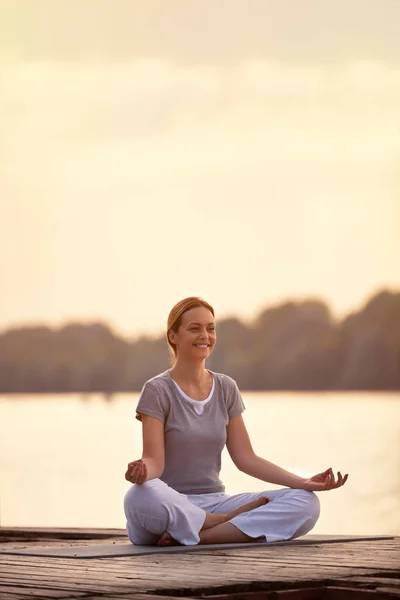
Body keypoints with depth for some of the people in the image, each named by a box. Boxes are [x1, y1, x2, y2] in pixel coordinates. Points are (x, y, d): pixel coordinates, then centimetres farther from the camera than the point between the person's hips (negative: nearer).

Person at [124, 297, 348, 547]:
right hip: (171, 506, -5)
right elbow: (155, 461, -13)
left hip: (214, 503, 5)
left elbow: (246, 458, 8)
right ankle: (235, 522, -20)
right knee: (142, 496, -43)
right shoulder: (158, 391, -4)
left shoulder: (226, 389, 12)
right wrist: (141, 471, -38)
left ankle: (194, 535, -24)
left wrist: (303, 482, -3)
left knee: (306, 503, -17)